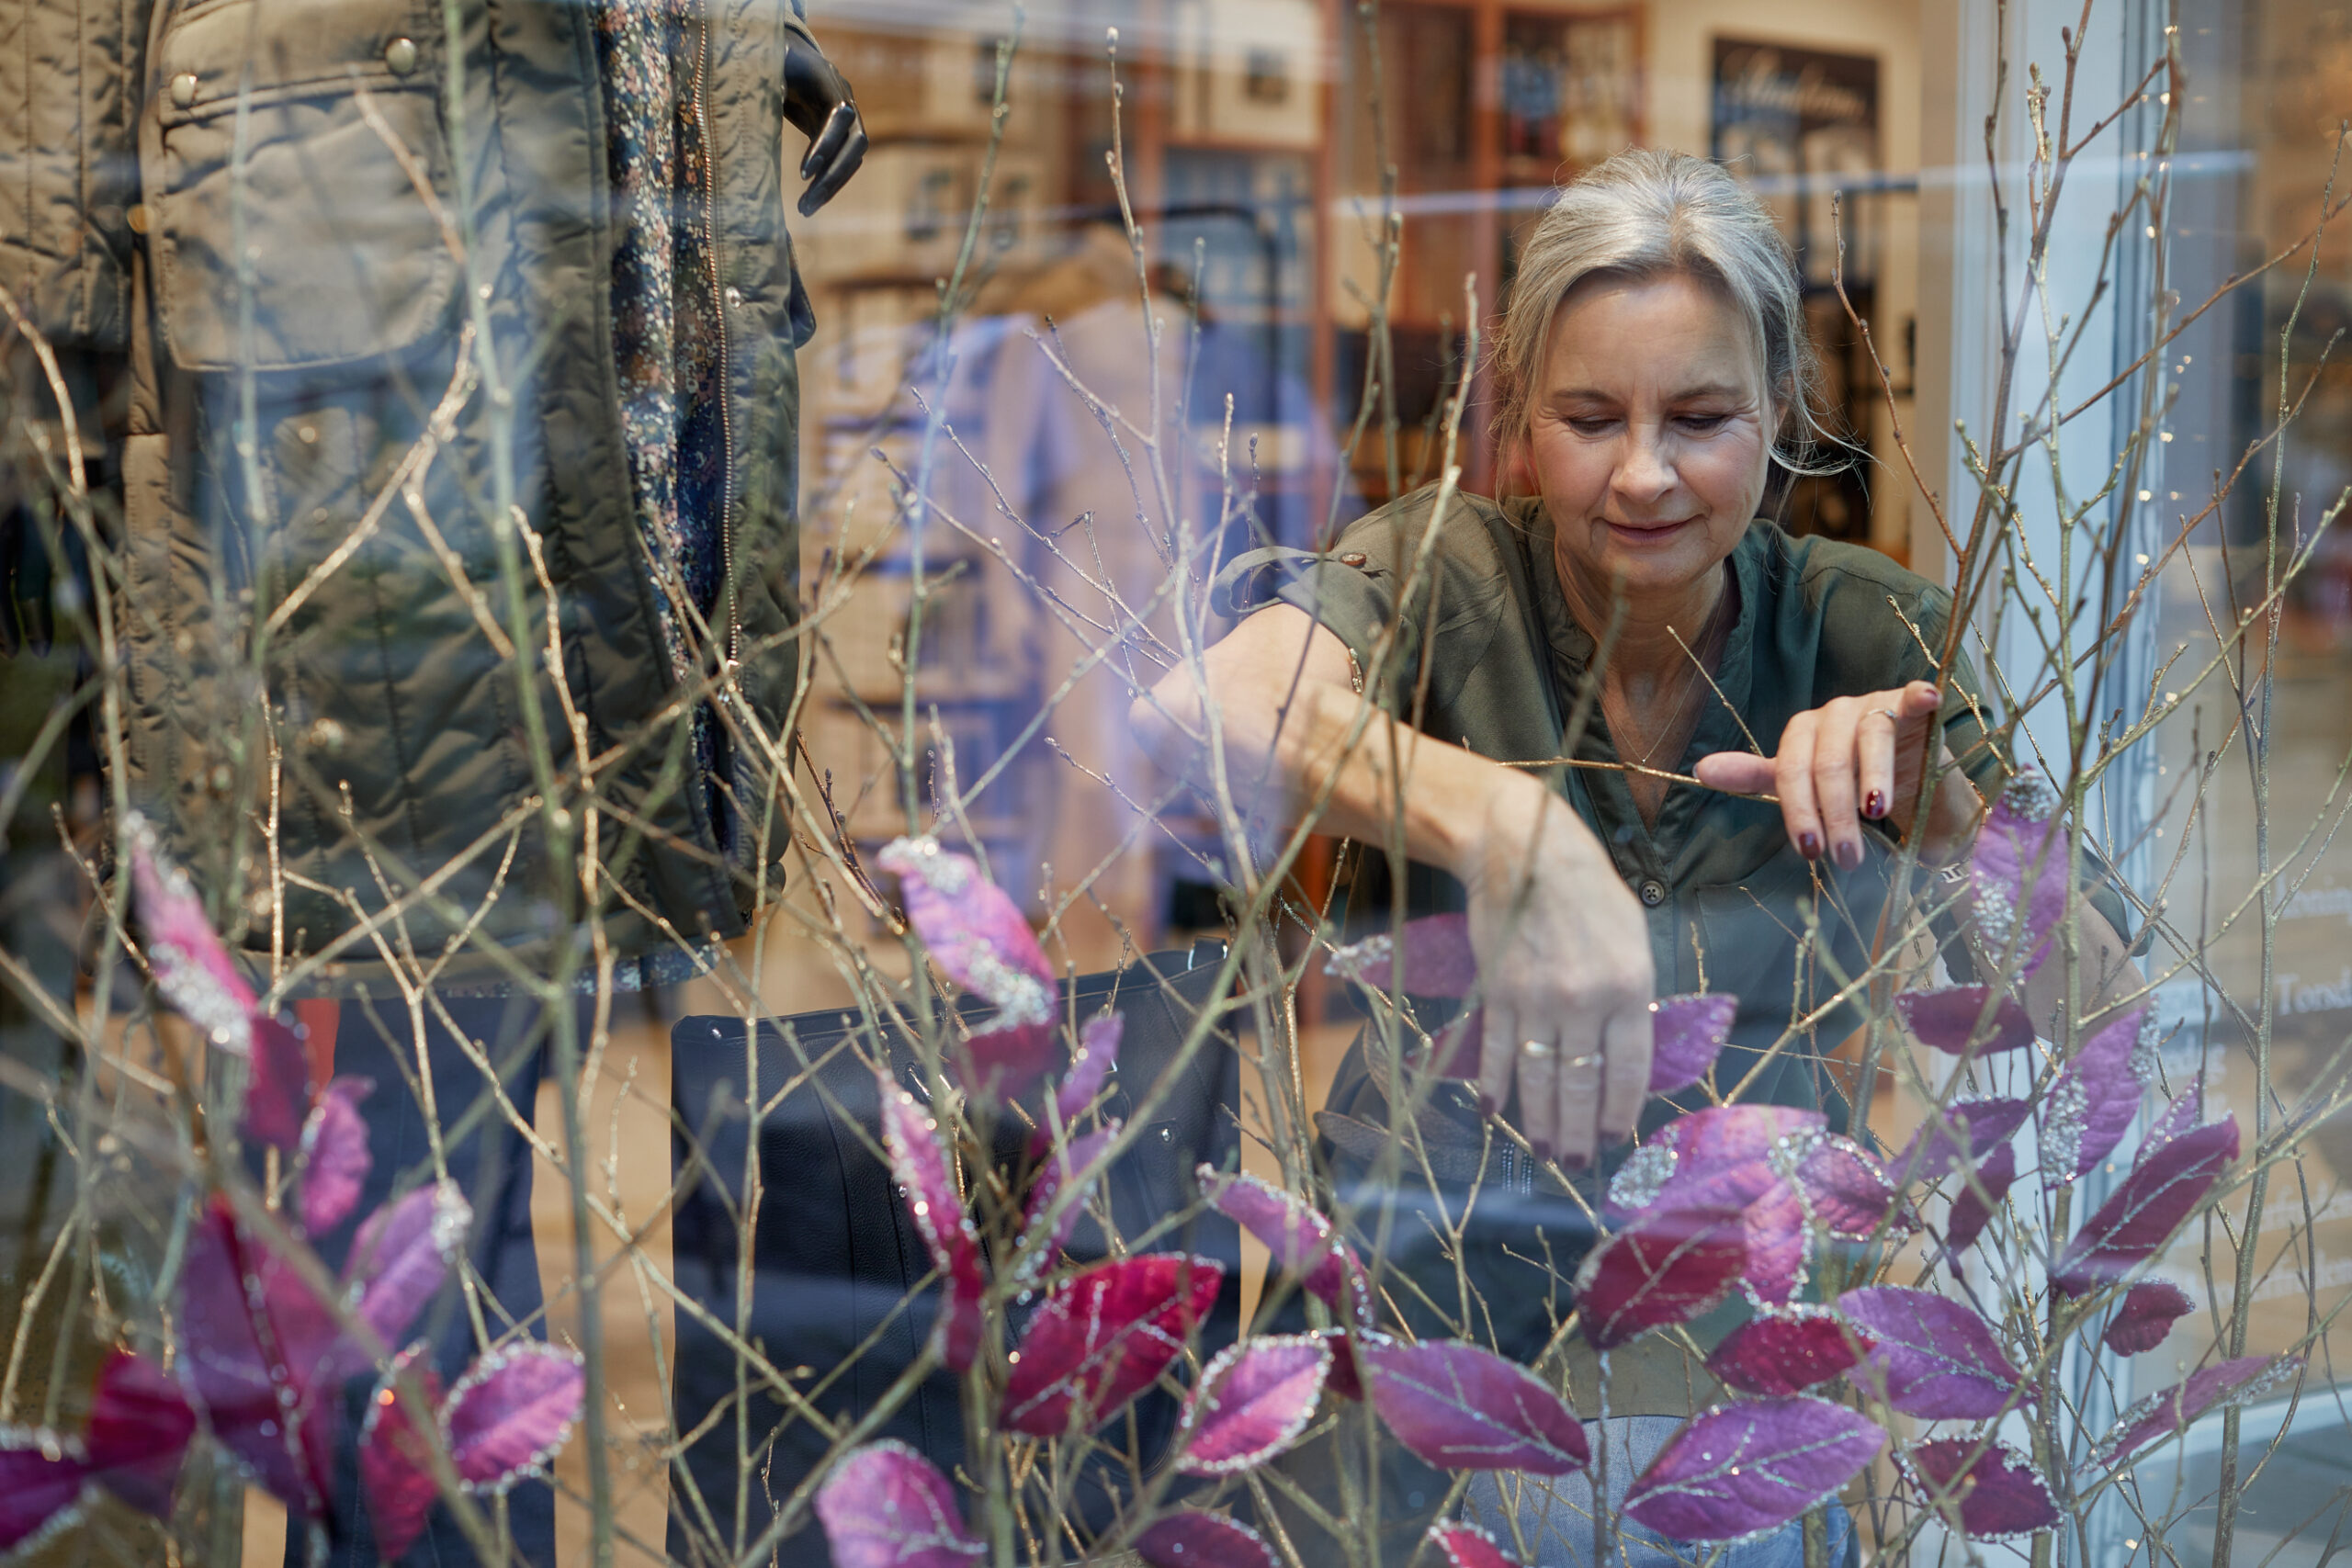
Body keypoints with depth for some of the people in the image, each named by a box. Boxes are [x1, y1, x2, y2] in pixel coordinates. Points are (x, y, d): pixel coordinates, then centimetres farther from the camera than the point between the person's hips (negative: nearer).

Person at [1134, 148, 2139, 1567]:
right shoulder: (1442, 582, -8)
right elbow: (1203, 700, -31)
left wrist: (1937, 812, -24)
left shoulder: (1866, 635, -2)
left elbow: (2088, 1010, -6)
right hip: (1421, 1328, -1)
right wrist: (1501, 823, -46)